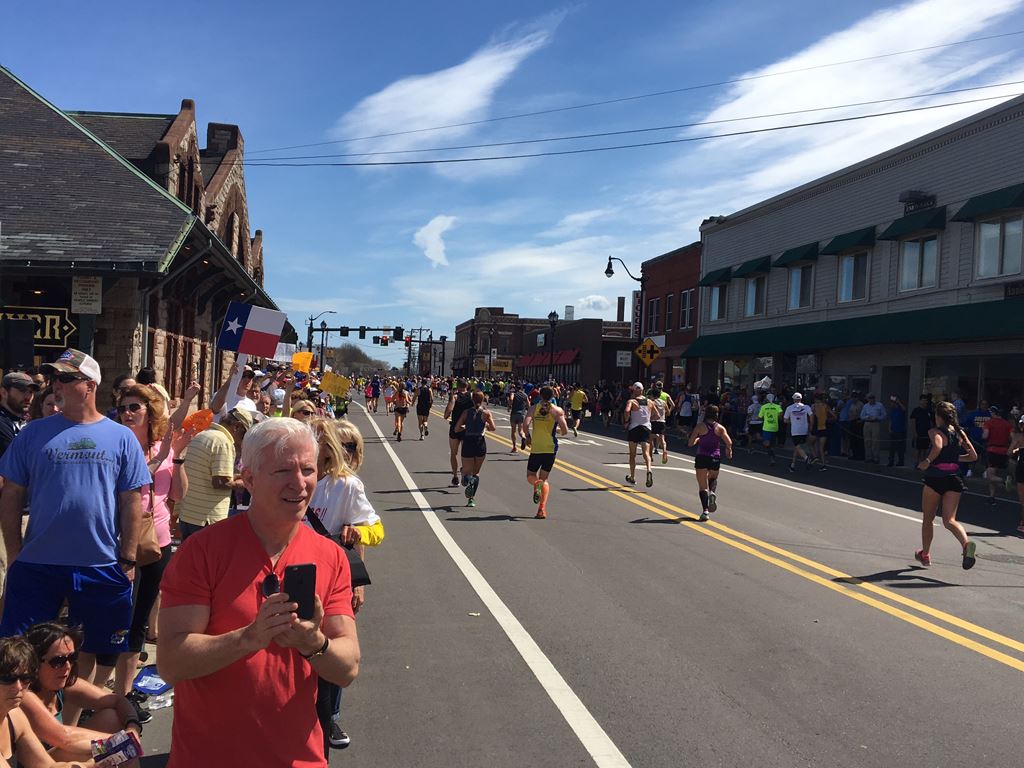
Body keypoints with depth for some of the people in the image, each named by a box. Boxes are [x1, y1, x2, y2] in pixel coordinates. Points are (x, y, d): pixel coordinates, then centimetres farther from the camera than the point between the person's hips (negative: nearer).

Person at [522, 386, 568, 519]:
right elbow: (565, 431, -9)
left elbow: (525, 424, -13)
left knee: (530, 476, 16)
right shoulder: (557, 410, 0)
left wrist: (528, 437, 4)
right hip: (551, 448, 1)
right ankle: (542, 509, -3)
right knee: (544, 478, 12)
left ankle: (537, 484, -22)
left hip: (536, 448, -1)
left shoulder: (534, 408, 1)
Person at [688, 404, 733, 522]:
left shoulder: (700, 426, -2)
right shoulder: (720, 428, 1)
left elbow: (691, 443, -4)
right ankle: (712, 492, -3)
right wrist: (729, 451, 13)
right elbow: (729, 443, -8)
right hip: (715, 458, 2)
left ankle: (705, 510, -11)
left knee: (703, 486, 2)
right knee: (713, 478, 28)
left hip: (702, 458, -2)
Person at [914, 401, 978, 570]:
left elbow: (938, 446, -27)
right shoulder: (960, 432, 11)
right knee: (949, 520, 0)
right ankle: (966, 543, -30)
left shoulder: (935, 431, -6)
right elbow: (973, 455, 11)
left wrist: (927, 461, -14)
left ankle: (925, 554, 26)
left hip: (935, 478, -4)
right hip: (955, 480, 4)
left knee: (928, 519, 14)